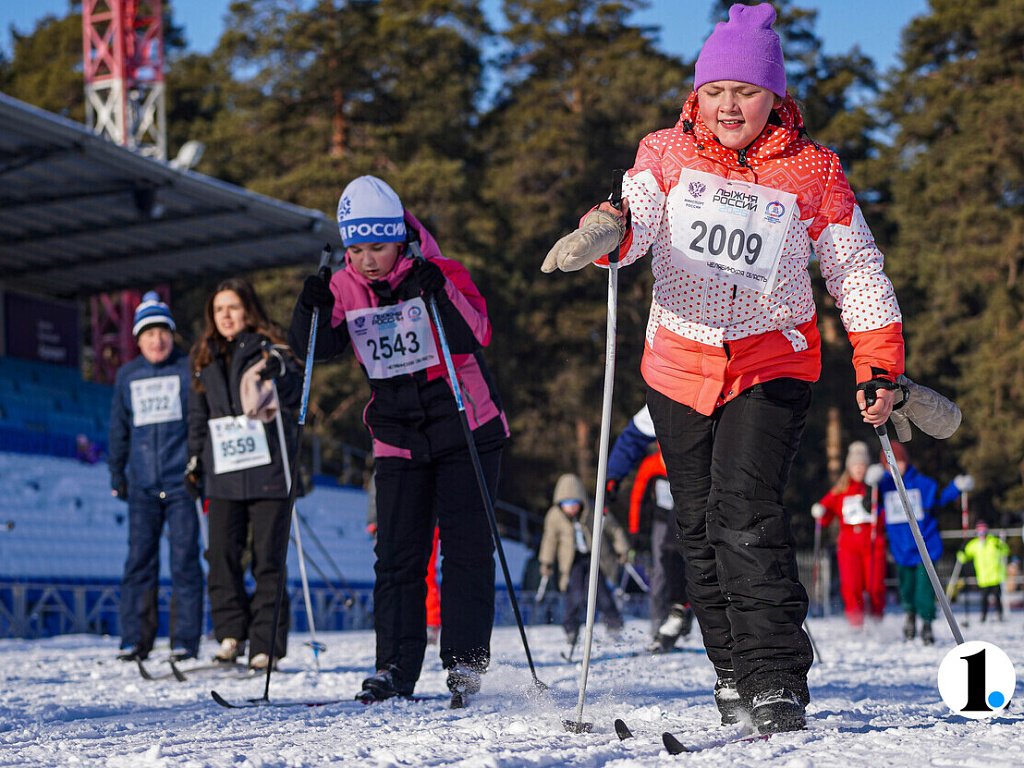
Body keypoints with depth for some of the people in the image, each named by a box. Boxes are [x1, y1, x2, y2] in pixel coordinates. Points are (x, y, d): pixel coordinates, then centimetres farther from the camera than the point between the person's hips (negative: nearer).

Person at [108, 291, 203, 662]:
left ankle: (185, 641, 0)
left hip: (182, 482, -3)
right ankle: (135, 641, 5)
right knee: (139, 560, 0)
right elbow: (119, 428, 22)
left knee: (184, 560, -4)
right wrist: (116, 474, 20)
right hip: (143, 485, 3)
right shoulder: (127, 376, 14)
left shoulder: (190, 369, 3)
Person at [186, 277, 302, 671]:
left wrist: (276, 375, -26)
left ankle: (267, 644, -1)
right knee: (222, 555, -5)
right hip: (223, 473, 4)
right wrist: (194, 461, 15)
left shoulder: (269, 350, 4)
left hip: (268, 471, -4)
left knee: (268, 560, -3)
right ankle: (230, 633, 3)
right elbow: (198, 416, 22)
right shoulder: (205, 358, 17)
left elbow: (297, 391, -7)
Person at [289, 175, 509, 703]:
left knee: (465, 545, -5)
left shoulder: (441, 273, -11)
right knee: (397, 554, 1)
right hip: (398, 437, 4)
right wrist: (312, 311, -23)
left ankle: (465, 662, -2)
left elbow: (475, 337, -23)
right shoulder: (345, 288, 1)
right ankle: (395, 668, 4)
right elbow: (317, 349, -5)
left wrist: (439, 294, -37)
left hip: (467, 429, -3)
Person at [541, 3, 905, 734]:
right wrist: (608, 230, -42)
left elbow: (857, 269, 4)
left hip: (773, 366, -3)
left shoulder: (812, 172, -2)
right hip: (680, 367, 3)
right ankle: (733, 671, 23)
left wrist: (880, 365, -1)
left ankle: (777, 681, -17)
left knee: (746, 515, -20)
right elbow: (638, 215, -18)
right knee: (701, 529, 8)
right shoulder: (666, 155, 0)